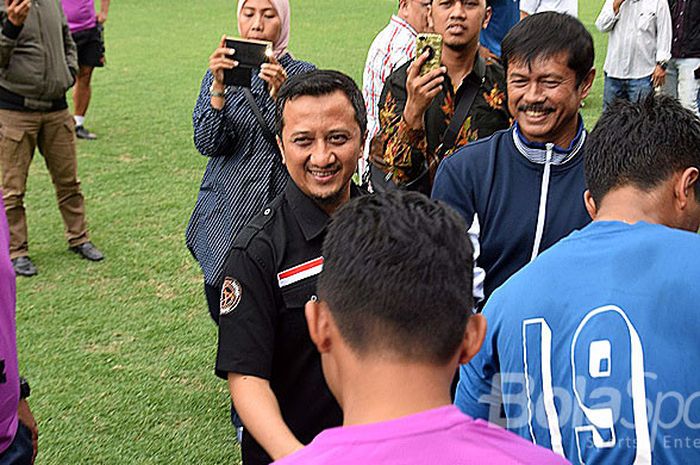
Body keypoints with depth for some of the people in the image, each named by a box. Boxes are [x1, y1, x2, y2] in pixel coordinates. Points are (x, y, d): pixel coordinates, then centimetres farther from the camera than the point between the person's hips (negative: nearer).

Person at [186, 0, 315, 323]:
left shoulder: (302, 75, -1)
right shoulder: (222, 72, 6)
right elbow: (207, 144, -7)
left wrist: (279, 94, -24)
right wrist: (219, 86, -19)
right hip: (225, 213, 2)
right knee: (222, 310, 8)